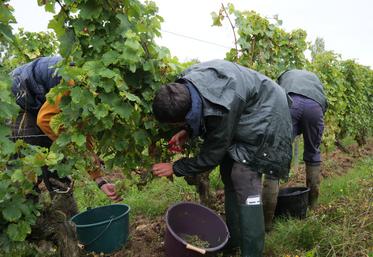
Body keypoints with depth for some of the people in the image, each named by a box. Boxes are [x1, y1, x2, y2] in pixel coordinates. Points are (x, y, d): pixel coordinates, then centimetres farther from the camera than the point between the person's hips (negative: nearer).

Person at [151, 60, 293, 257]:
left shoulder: (222, 110, -41)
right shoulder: (185, 84, -18)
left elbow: (212, 156, -25)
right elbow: (200, 115, 5)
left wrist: (175, 168, -14)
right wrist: (187, 132, -11)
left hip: (264, 118, -9)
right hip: (243, 115, 9)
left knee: (245, 181, -17)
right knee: (229, 174, 9)